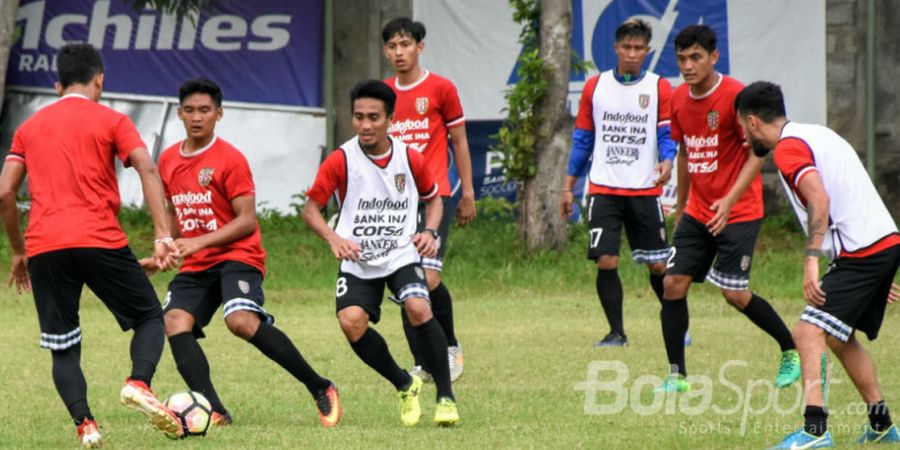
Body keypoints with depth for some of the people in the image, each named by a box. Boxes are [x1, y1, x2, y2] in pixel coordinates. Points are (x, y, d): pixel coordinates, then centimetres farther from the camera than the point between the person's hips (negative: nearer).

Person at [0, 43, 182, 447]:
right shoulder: (111, 121, 8)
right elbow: (147, 170, -7)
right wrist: (163, 235, -12)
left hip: (43, 247, 3)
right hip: (100, 242, -3)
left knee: (63, 349, 10)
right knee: (150, 317, 13)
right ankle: (139, 382, -15)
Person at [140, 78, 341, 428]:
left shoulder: (230, 159, -8)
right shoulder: (168, 160, 12)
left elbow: (247, 221, -12)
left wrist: (200, 241, -20)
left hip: (236, 256, -7)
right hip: (195, 266, 7)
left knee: (241, 320, -29)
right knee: (175, 321, -19)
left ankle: (320, 389, -18)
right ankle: (214, 410, -22)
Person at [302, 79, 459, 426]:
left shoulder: (410, 159, -4)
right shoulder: (340, 161, -10)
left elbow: (433, 198, 14)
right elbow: (310, 207, -6)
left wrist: (430, 232, -5)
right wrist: (333, 238, -25)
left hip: (402, 255, 0)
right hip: (357, 261, 0)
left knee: (418, 308, -26)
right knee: (351, 322, -21)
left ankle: (445, 395, -10)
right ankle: (405, 386, 5)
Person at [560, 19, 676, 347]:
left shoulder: (659, 88, 2)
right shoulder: (595, 87, 7)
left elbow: (667, 133, -3)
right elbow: (582, 139, 12)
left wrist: (667, 161, -26)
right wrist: (568, 187, 11)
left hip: (645, 191, -1)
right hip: (603, 190, 1)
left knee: (658, 265, 2)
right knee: (605, 261, -8)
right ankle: (616, 333, 3)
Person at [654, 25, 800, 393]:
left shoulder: (735, 95, -16)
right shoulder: (679, 99, 5)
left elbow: (758, 153, -15)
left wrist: (730, 200, -25)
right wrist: (681, 206, 22)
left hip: (739, 212, -6)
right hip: (698, 211, 6)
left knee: (735, 294, -8)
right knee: (673, 284, -4)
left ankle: (793, 351, 13)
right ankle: (677, 375, 3)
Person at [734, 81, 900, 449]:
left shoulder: (788, 149, -9)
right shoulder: (816, 134, 21)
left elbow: (820, 200, -24)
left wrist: (811, 259, -29)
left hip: (860, 252, -10)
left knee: (809, 332, -16)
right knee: (838, 336, 23)